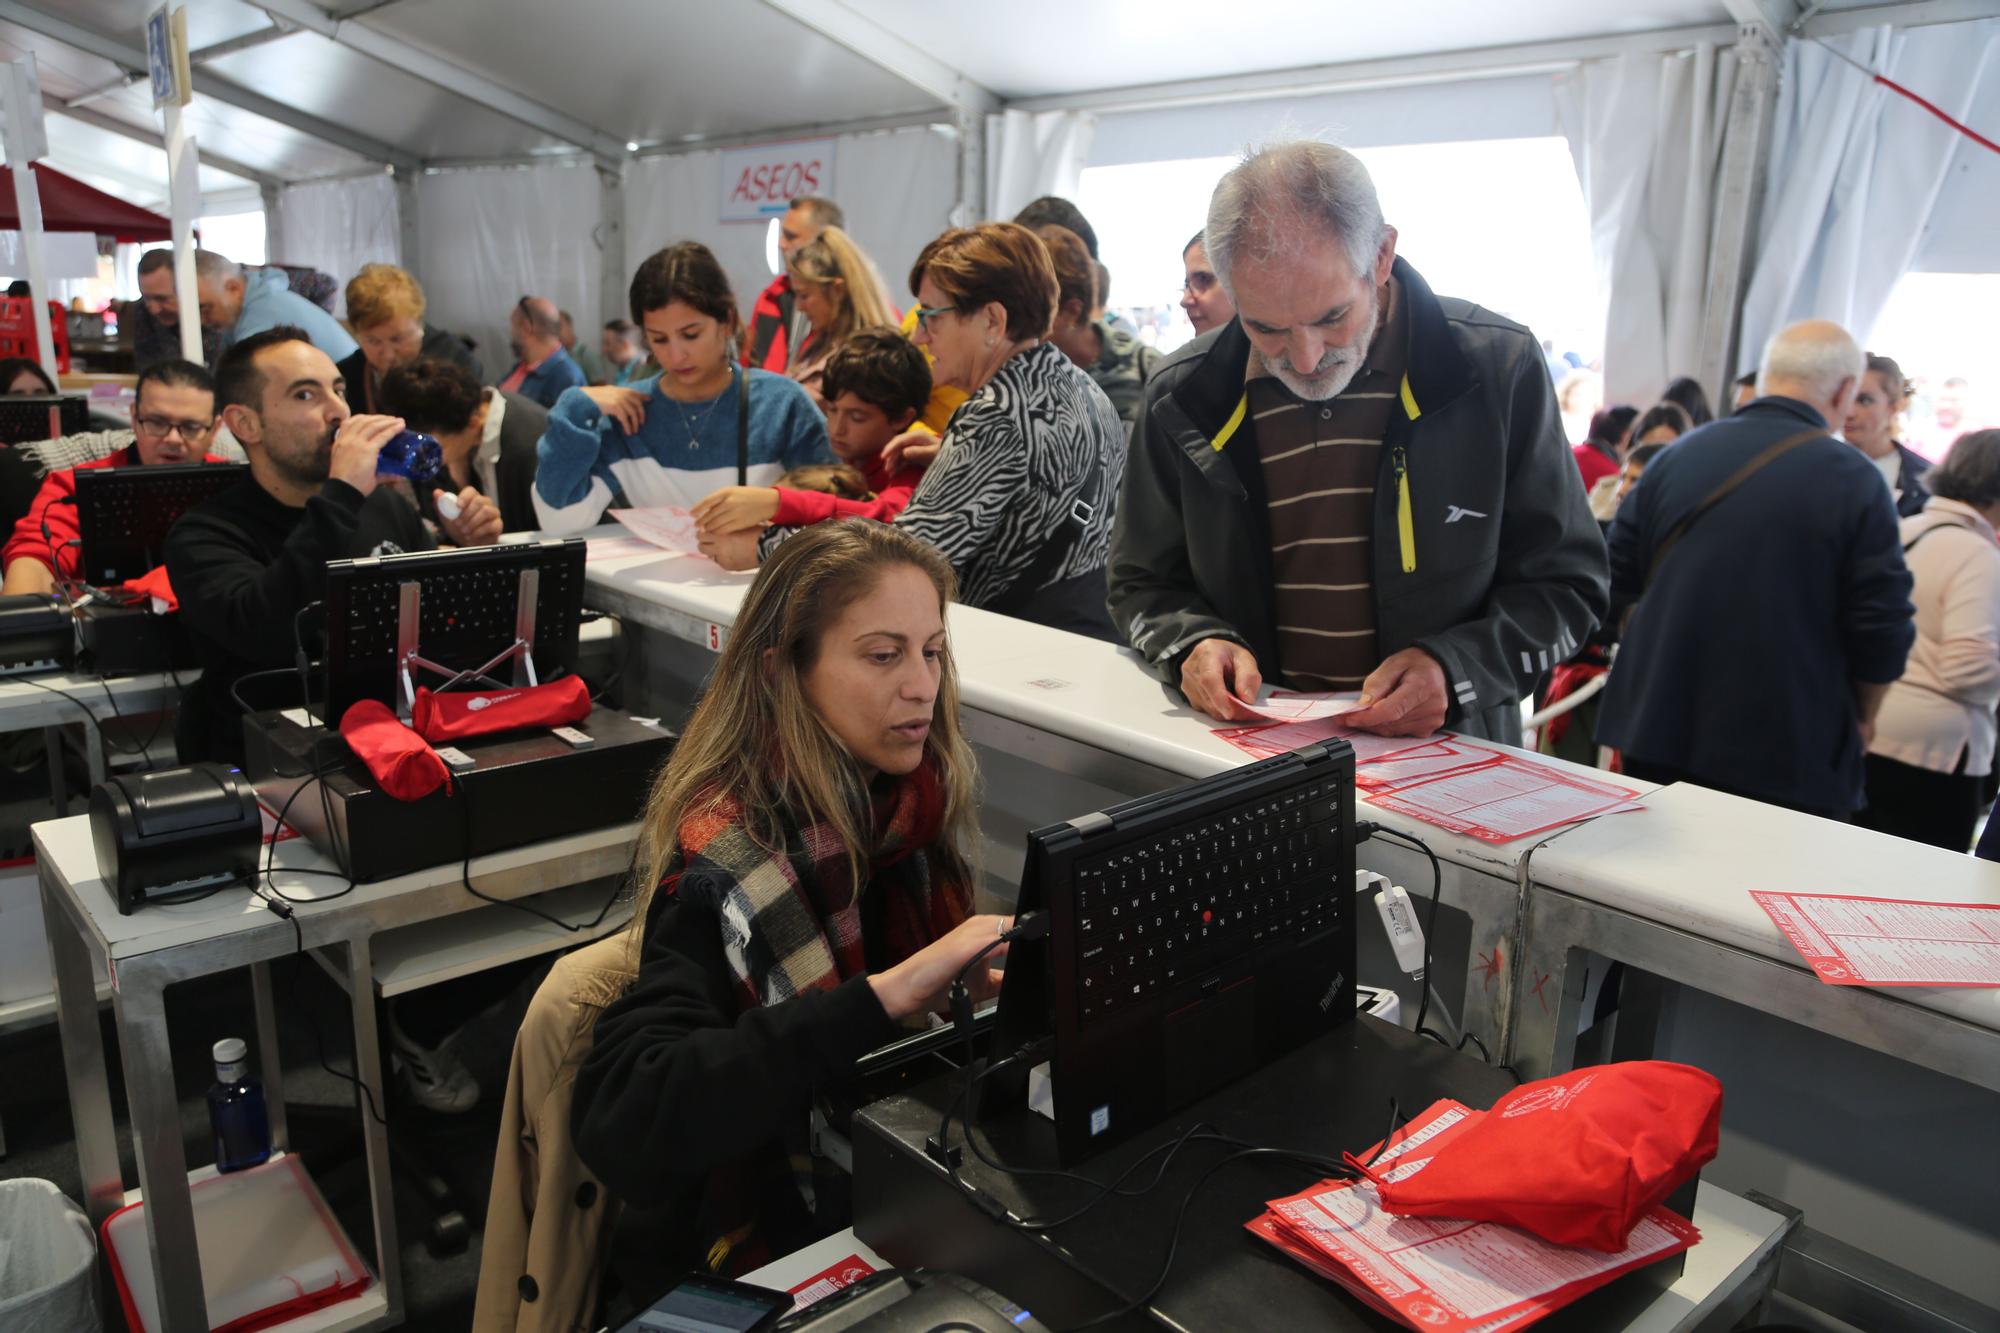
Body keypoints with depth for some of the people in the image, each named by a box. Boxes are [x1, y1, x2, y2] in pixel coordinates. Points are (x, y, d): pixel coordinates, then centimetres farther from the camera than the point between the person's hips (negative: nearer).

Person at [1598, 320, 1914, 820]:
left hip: (1657, 736, 4)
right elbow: (1881, 631, -9)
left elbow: (1620, 577, 7)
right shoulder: (1855, 482, -9)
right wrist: (1860, 722, 9)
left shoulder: (1678, 454, 1)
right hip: (1788, 757, -3)